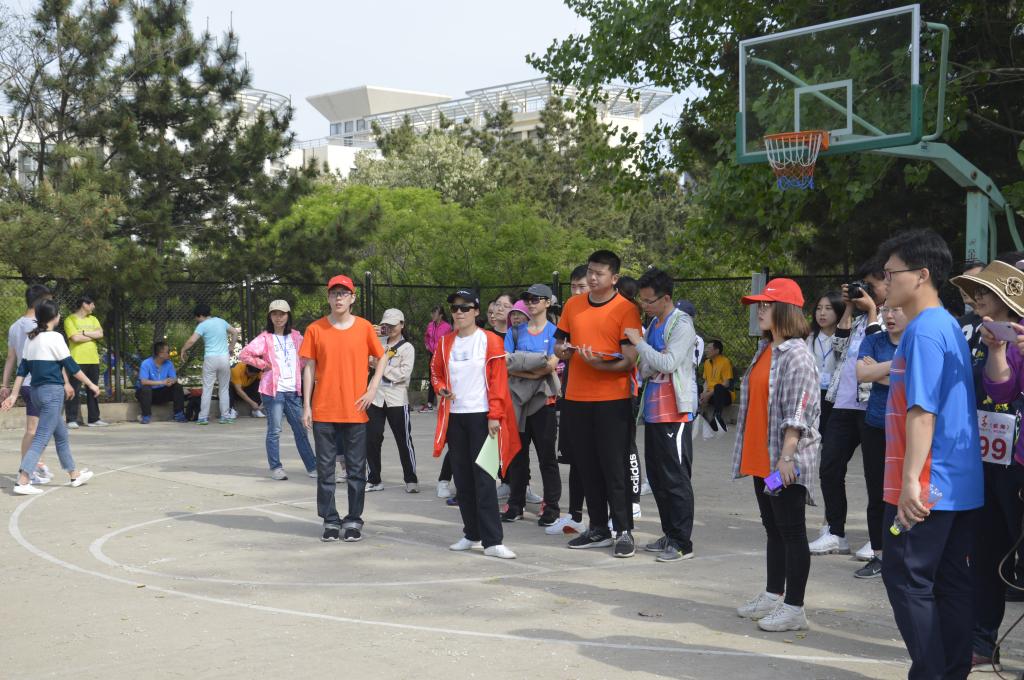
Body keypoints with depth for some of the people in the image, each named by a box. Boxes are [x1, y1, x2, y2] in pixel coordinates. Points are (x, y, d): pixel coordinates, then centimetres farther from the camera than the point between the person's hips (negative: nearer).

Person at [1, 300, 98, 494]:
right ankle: (22, 482, -16)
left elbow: (22, 370, 9)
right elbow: (71, 366, -9)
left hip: (37, 391, 8)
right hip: (53, 391, -8)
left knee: (61, 434, 19)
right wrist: (91, 385, -1)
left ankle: (74, 475, 29)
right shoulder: (55, 337, -11)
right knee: (41, 438, -9)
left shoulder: (31, 339, 9)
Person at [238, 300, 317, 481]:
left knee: (300, 430, 7)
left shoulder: (295, 337, 10)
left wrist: (300, 368, 12)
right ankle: (275, 468, 7)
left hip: (293, 391, 4)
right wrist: (263, 365, -7)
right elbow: (244, 354, -10)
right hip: (273, 390, -4)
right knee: (274, 430, -1)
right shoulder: (265, 338, -3)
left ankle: (312, 466, 11)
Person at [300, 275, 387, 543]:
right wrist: (306, 406, -1)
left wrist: (372, 389, -2)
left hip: (355, 410, 0)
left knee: (356, 469, 4)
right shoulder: (315, 329, 1)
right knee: (325, 469, 4)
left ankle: (354, 521, 14)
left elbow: (381, 359, 11)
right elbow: (309, 368, 3)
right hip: (324, 411, 0)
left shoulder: (364, 327, 1)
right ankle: (330, 520, 14)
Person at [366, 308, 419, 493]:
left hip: (397, 399, -4)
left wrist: (382, 367, -9)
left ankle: (411, 480, 11)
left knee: (404, 440, 0)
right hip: (376, 397, 4)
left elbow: (404, 373, -12)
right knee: (371, 440, 3)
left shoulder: (407, 348, 0)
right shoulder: (379, 344, 13)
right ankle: (374, 479, 15)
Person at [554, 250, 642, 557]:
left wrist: (599, 364, -27)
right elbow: (559, 344, 16)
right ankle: (598, 529, 20)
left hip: (612, 400, -5)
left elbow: (629, 360, -11)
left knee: (614, 467, -3)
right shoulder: (573, 305, 10)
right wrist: (563, 351, -7)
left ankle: (624, 531, 4)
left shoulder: (626, 309, -7)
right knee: (588, 467, 11)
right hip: (576, 399, 5)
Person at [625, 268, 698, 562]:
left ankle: (683, 543, -1)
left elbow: (668, 363, -21)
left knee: (676, 479, -6)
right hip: (654, 410, 9)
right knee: (657, 477, 12)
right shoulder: (653, 324, 15)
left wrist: (639, 342, -14)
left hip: (675, 412, -9)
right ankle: (669, 535, 21)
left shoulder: (681, 324, -10)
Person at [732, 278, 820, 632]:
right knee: (773, 529, 18)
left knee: (792, 532, -1)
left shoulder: (797, 355, -15)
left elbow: (797, 413, -20)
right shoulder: (765, 350, 13)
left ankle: (794, 608, 5)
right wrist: (750, 452, 21)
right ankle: (773, 596, 29)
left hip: (785, 463, -9)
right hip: (761, 459, 9)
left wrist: (786, 457, -24)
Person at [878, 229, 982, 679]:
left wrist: (910, 480, -25)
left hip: (927, 487, -9)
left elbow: (922, 410, -22)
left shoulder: (924, 330, -15)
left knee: (906, 579, -3)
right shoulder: (949, 326, 16)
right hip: (960, 486, 9)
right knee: (952, 583, 11)